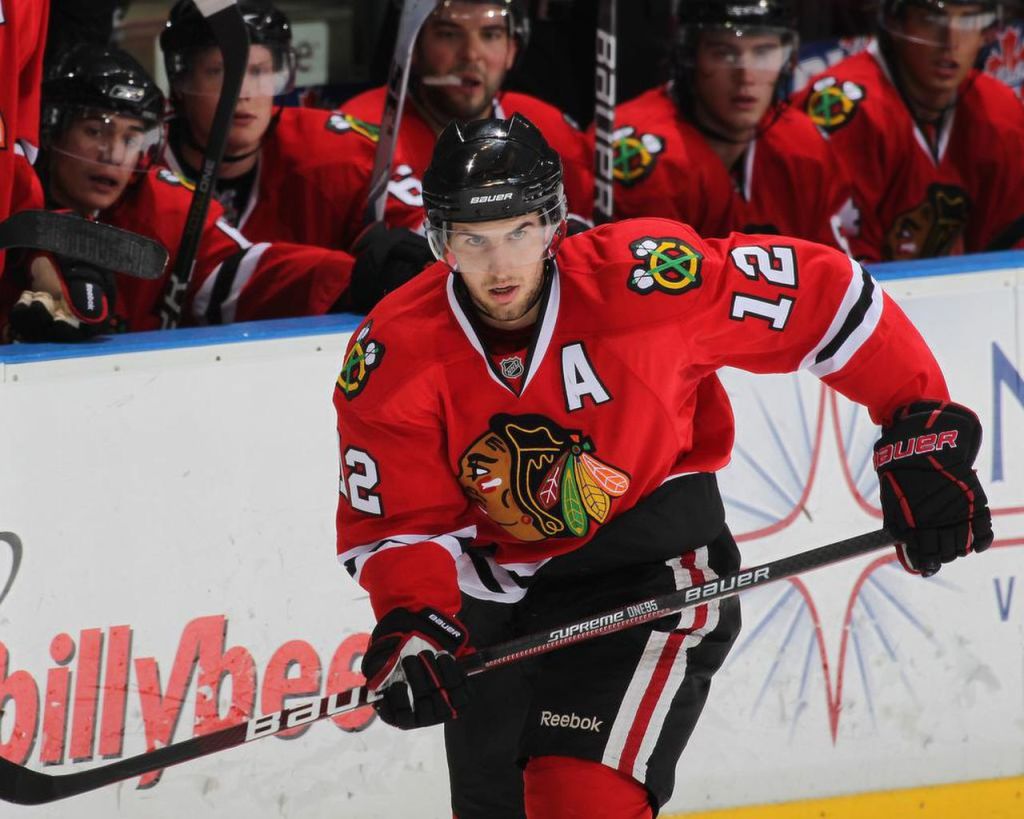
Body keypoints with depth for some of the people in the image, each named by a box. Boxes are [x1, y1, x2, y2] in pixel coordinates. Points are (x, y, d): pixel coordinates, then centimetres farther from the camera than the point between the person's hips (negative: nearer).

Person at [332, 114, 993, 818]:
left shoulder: (640, 279, -24)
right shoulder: (394, 357, -15)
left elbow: (822, 292, -15)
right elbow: (402, 521, -9)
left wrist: (920, 424, -12)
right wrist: (412, 624, -28)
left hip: (653, 569, -4)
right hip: (496, 597, 4)